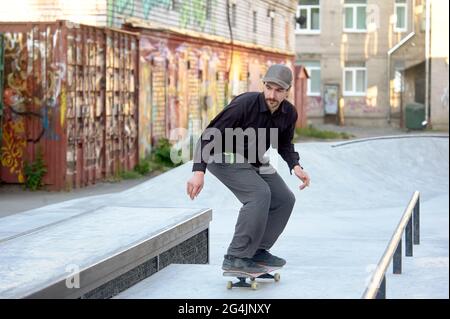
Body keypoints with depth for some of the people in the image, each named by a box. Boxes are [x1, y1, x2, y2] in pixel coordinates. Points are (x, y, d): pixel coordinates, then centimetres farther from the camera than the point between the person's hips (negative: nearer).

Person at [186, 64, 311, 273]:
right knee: (259, 193, -27)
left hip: (254, 160, 8)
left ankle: (257, 250, 12)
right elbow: (210, 135, -27)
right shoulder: (245, 104, -29)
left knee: (284, 199, 1)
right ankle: (236, 257, -22)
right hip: (226, 157, -8)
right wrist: (199, 171, -37)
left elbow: (284, 144, 11)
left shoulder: (289, 113, -9)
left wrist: (295, 166, -8)